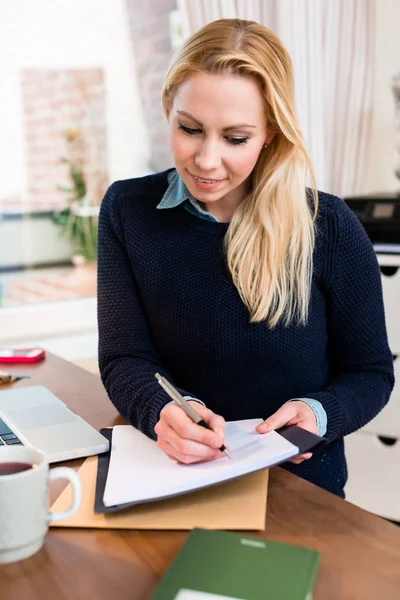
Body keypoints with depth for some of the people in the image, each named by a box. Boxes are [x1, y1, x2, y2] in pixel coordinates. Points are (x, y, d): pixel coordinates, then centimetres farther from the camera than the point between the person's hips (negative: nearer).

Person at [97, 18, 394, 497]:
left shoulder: (329, 227, -7)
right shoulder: (127, 210, -2)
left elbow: (370, 372, 3)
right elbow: (124, 359, -5)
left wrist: (318, 412, -18)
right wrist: (163, 413, -26)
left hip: (301, 487, -1)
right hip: (172, 478, 2)